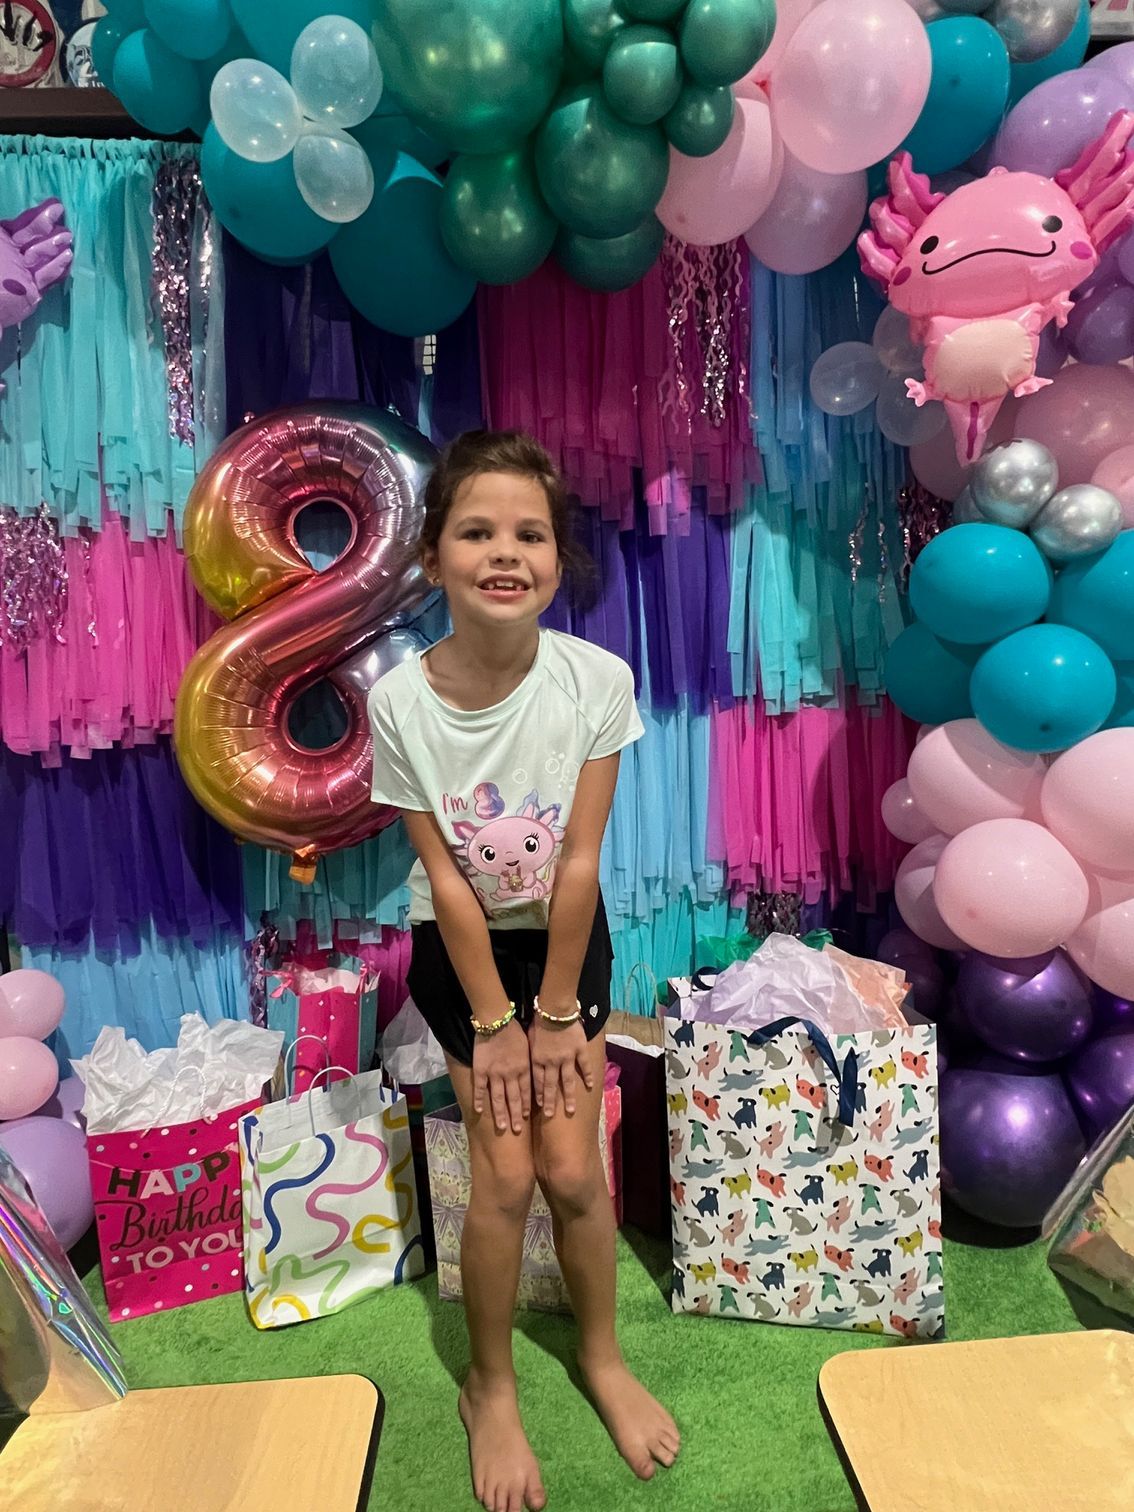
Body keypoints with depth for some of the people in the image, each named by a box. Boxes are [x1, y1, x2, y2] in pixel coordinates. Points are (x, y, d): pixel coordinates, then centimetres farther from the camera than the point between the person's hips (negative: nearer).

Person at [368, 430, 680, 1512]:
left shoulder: (597, 679, -21)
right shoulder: (399, 702, -22)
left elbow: (577, 863, -16)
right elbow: (445, 879, -16)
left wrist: (556, 1009, -10)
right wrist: (494, 1022, -10)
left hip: (568, 937, 1)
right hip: (458, 947, -1)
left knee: (573, 1168, 0)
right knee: (505, 1174, -2)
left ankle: (601, 1355, 30)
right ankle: (490, 1387, 25)